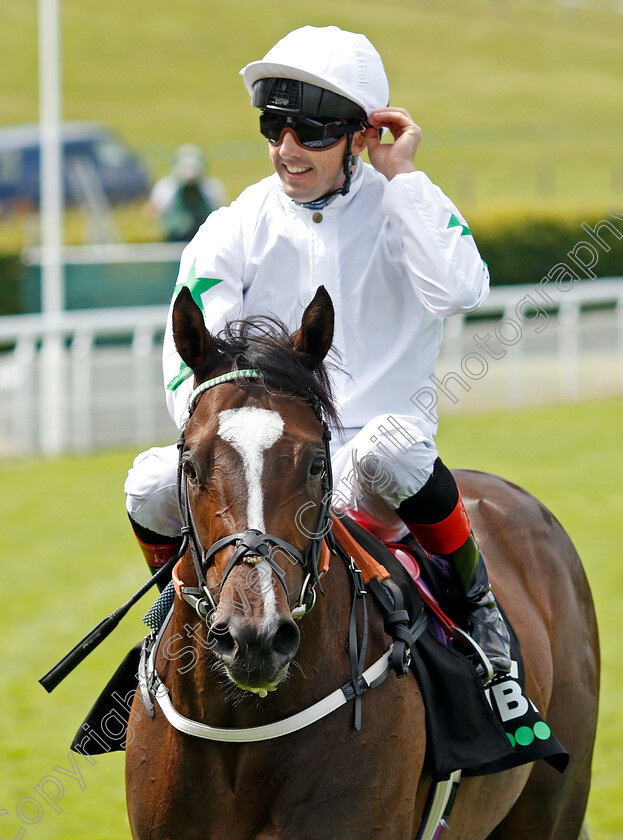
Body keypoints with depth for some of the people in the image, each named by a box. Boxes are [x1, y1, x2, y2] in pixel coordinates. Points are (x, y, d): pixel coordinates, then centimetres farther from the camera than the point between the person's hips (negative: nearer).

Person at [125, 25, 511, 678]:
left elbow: (458, 291, -20)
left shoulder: (407, 209, 2)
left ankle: (474, 596, -13)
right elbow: (190, 360, -3)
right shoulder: (234, 231, 6)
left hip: (364, 475, -2)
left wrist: (402, 177, -13)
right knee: (153, 483, -27)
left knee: (393, 443, -38)